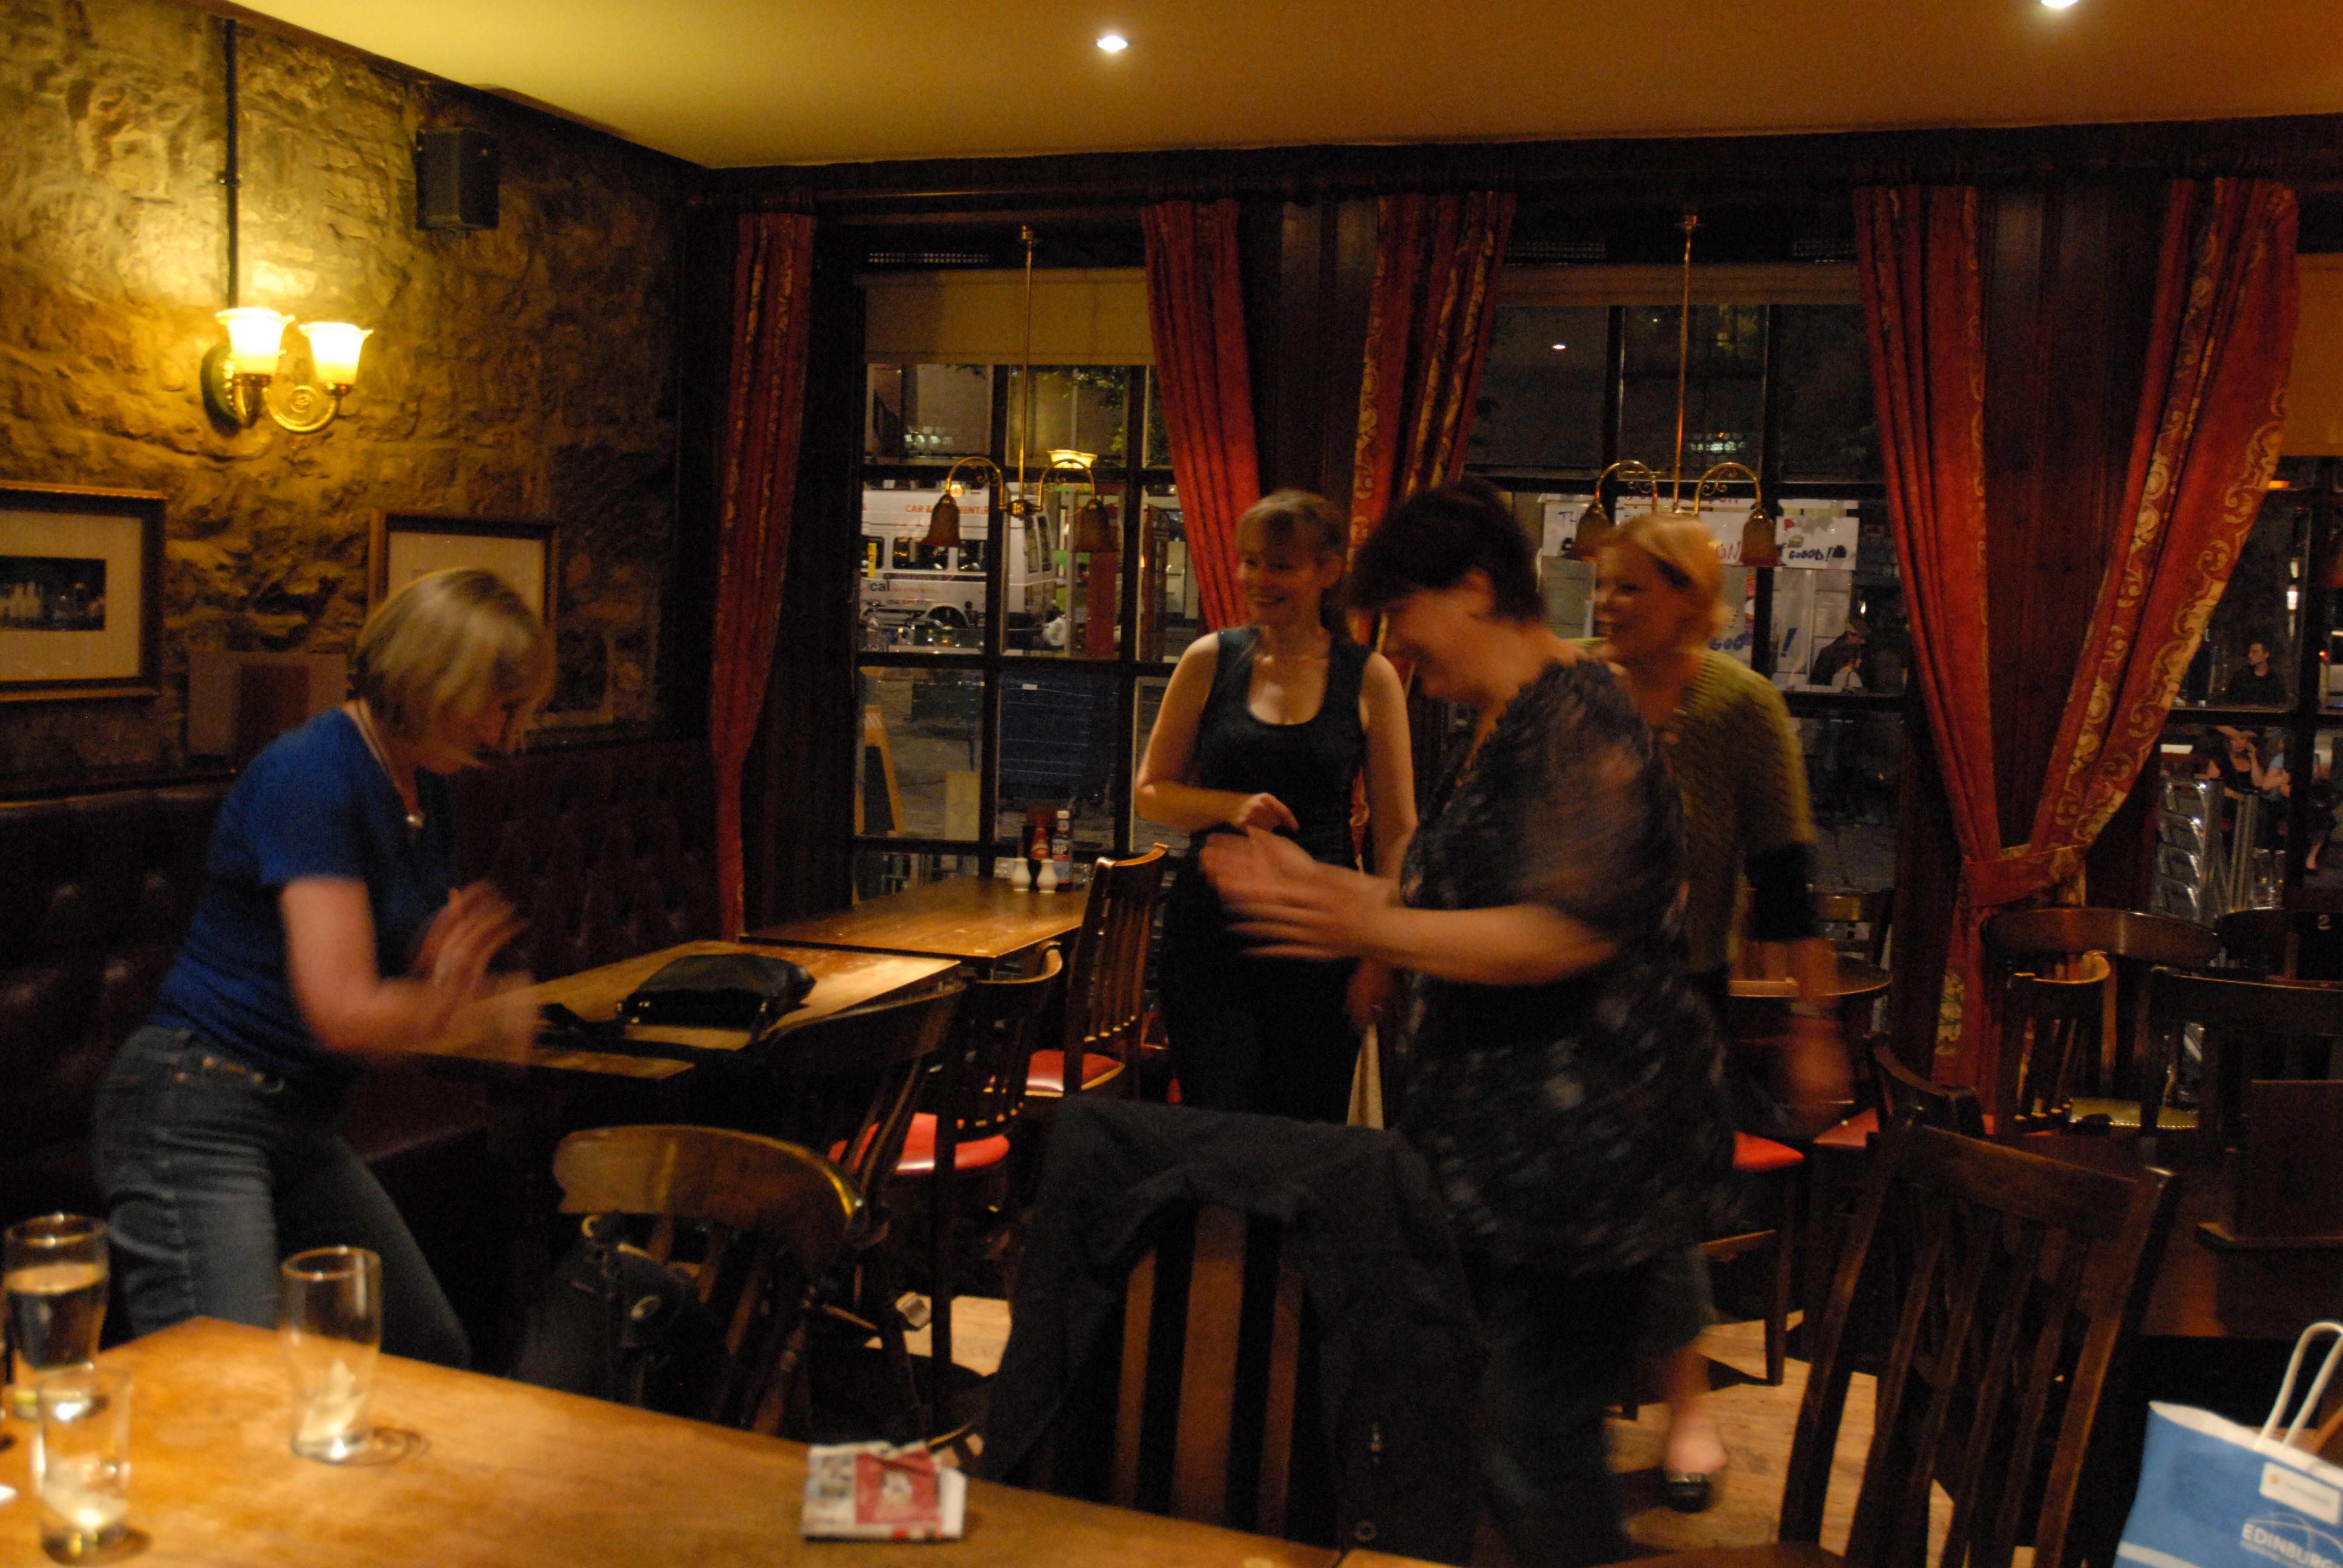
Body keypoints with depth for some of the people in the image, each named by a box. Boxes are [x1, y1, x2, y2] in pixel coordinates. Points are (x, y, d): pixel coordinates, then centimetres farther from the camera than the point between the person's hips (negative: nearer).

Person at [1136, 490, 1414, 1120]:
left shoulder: (1370, 678, 1)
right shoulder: (1210, 661, 4)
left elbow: (1397, 831, 4)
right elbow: (1151, 793, 8)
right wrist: (1231, 806, -10)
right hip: (1210, 923, 1)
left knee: (1310, 1133, 4)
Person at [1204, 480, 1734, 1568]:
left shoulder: (1574, 721, -17)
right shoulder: (1505, 726, 16)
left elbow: (1572, 933, -28)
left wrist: (1371, 931, -28)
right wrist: (1313, 883, 20)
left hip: (1578, 1143, -11)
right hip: (1504, 1142, 11)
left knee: (1536, 1446, -5)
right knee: (1473, 1421, 18)